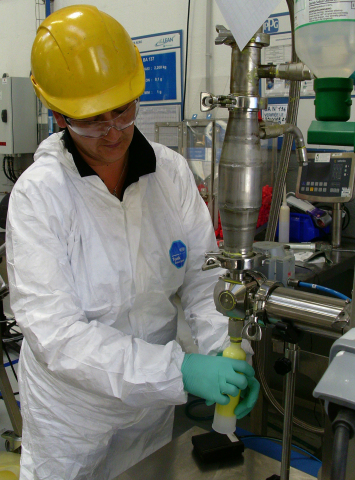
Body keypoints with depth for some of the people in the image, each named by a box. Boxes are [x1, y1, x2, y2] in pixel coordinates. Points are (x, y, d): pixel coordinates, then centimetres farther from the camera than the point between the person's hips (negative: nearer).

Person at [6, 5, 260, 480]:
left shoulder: (171, 171, -10)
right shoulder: (38, 192, -22)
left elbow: (204, 275, -6)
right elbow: (55, 331, -26)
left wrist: (227, 351, -23)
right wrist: (179, 370, -33)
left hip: (154, 396, 4)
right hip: (72, 410, -3)